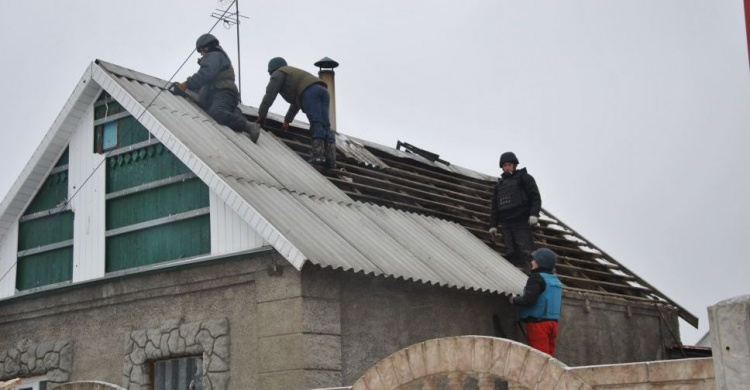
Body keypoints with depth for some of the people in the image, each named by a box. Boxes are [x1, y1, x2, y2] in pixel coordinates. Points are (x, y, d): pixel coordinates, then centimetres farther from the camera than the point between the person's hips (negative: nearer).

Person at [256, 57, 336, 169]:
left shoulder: (278, 73, 19)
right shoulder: (295, 73, 44)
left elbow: (270, 95, 12)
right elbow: (296, 102, 48)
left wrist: (261, 115, 19)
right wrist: (287, 120, 53)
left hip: (309, 91, -6)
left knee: (316, 123, -17)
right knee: (325, 126, -4)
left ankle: (319, 155, -28)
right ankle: (330, 159, -15)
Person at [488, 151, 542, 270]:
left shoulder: (524, 178, 8)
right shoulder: (499, 184, 24)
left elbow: (535, 197, -3)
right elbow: (495, 206, 23)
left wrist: (534, 214, -17)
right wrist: (493, 225, 15)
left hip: (522, 221, -5)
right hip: (506, 223, 5)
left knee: (525, 251, -12)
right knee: (511, 253, 1)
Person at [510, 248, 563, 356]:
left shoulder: (537, 278, -11)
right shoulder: (556, 280, 14)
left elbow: (528, 299, -20)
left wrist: (514, 300, -2)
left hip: (538, 322, -8)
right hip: (553, 322, 8)